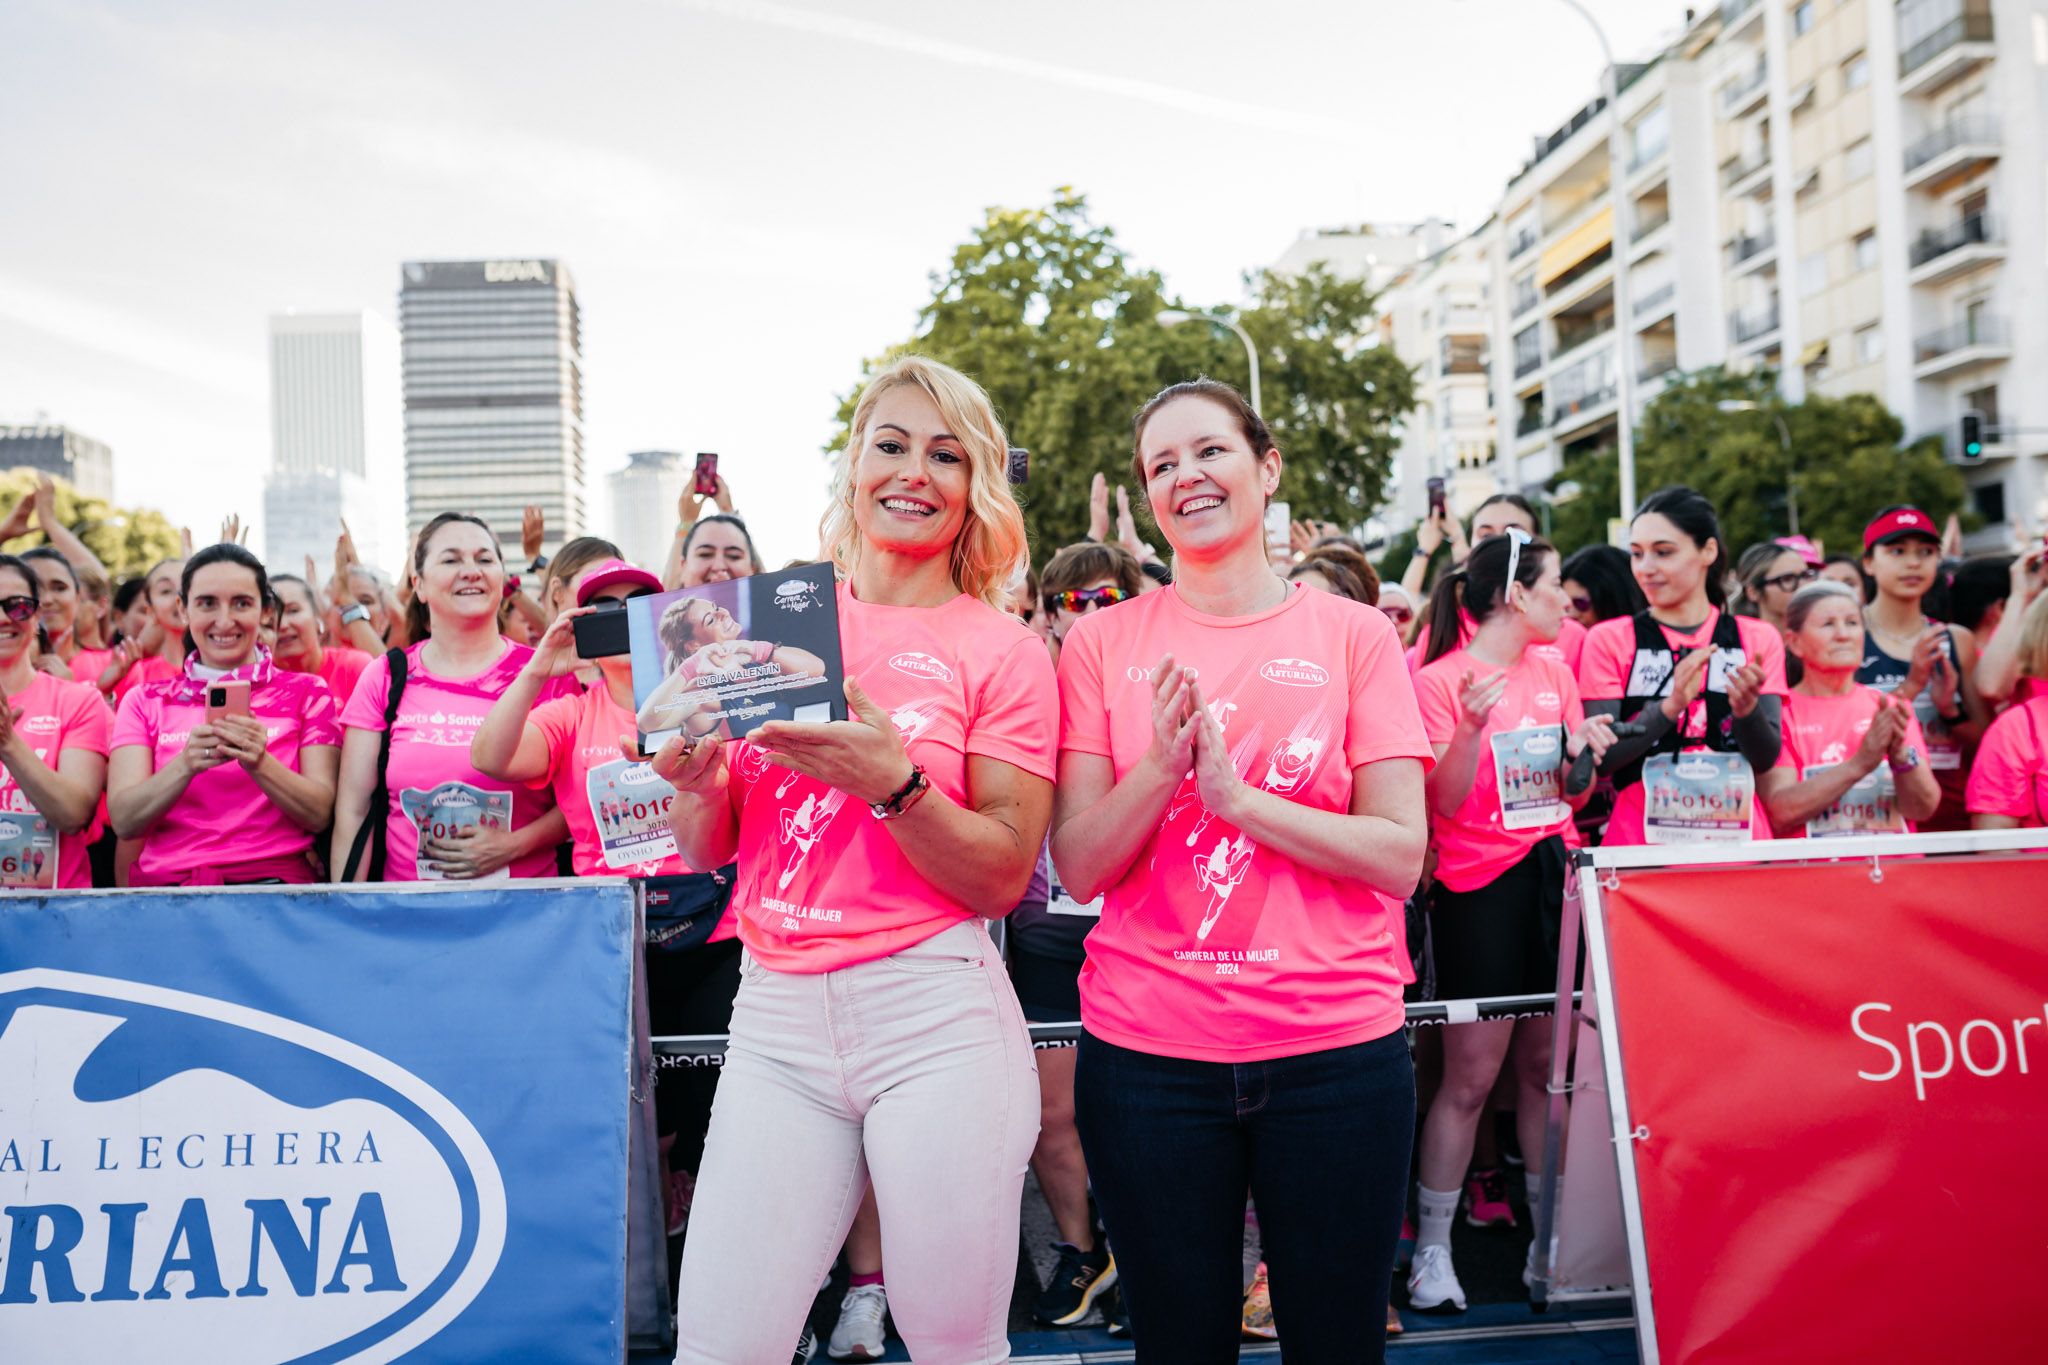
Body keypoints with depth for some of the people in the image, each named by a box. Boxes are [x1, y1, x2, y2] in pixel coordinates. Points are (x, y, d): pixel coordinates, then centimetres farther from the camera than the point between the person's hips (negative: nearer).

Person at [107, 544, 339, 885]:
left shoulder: (307, 694, 11)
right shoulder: (144, 701, 15)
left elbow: (320, 815, 1)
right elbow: (124, 821, 2)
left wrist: (259, 764, -16)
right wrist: (186, 766, -16)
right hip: (164, 885, 1)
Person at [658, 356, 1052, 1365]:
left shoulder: (1002, 651, 1)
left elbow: (1003, 877, -4)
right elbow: (708, 849, 14)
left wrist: (890, 780, -19)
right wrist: (693, 778, -8)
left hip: (935, 1017, -3)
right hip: (778, 1017, 3)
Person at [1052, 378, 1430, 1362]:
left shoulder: (1354, 635, 1)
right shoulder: (1103, 644, 3)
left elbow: (1400, 859, -5)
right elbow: (1079, 868, -1)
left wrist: (1234, 792, -16)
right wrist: (1161, 766, -17)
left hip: (1337, 1049, 0)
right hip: (1147, 1056, 0)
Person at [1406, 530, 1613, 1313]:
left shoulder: (1554, 671, 11)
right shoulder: (1441, 681, -9)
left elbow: (1568, 796, 17)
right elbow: (1442, 803, -13)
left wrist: (1585, 756, -4)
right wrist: (1471, 727, -27)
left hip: (1551, 875, 6)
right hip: (1479, 887, -6)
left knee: (1545, 1065, 10)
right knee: (1471, 1075, -3)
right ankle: (1433, 1250, 8)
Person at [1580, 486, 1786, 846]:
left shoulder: (1758, 640, 6)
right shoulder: (1609, 640, 1)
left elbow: (1766, 758, 1)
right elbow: (1598, 760, -7)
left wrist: (1747, 707, -18)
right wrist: (1669, 706, -20)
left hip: (1737, 835, 2)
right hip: (1642, 841, -1)